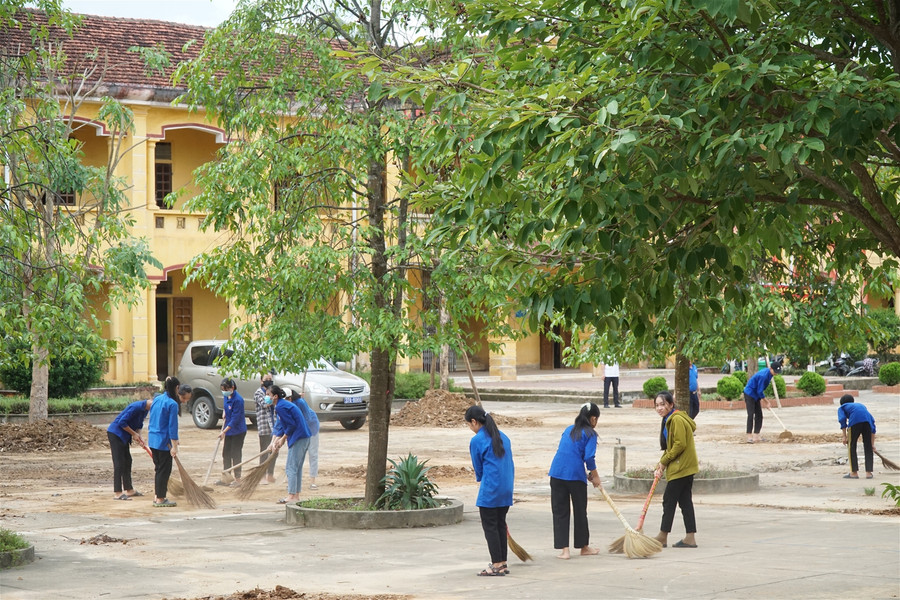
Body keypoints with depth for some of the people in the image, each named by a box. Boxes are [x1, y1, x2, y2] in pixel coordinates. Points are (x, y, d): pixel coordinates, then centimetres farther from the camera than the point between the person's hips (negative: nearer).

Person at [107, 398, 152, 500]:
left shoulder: (145, 409, 4)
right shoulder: (136, 407, -26)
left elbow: (138, 425, 16)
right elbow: (122, 422, -26)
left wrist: (139, 437, -1)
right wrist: (134, 434, -16)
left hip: (124, 435, 10)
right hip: (115, 433, -10)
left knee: (127, 462, 14)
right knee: (119, 463, -11)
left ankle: (129, 490, 23)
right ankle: (117, 493, -11)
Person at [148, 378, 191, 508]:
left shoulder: (157, 399, 9)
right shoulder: (172, 404, -16)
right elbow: (172, 427, -17)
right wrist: (174, 446, -15)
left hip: (152, 439, 8)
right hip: (163, 441, -8)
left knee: (159, 468, 17)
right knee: (164, 470, 1)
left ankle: (157, 496, 21)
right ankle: (160, 499, 5)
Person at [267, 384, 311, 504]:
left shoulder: (280, 407, -15)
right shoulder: (283, 404, 17)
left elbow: (292, 424, -18)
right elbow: (278, 427, 18)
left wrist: (283, 439, -6)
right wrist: (273, 442, 12)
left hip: (298, 439, -10)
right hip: (304, 438, 10)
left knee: (291, 467, -6)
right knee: (297, 467, 15)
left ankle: (292, 496, -6)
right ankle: (296, 495, 20)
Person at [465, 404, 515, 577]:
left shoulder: (476, 441, -9)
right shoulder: (503, 437, 11)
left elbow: (478, 468, 0)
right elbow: (511, 465, 15)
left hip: (490, 491, -7)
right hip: (507, 489, 7)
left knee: (490, 526, 1)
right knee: (501, 524, 15)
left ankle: (497, 565, 0)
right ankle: (503, 563, 19)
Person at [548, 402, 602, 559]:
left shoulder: (569, 430, 17)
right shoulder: (590, 434, -3)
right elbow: (589, 457, -12)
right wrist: (595, 476, 4)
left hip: (557, 474, 4)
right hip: (576, 475, -4)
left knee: (560, 512, 6)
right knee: (580, 511, 12)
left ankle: (564, 549, 0)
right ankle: (584, 547, 24)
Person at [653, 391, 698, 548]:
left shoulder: (677, 419, -16)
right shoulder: (669, 420, 16)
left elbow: (680, 444, -22)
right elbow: (669, 447, 19)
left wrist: (664, 461, -12)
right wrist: (660, 467, 8)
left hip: (682, 467, -10)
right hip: (685, 467, 10)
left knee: (669, 500, -4)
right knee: (685, 501, 8)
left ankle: (662, 537, 2)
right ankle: (690, 538, 9)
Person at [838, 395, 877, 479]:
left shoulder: (841, 408, 29)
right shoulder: (861, 405, 40)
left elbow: (842, 419, 6)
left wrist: (844, 436, 5)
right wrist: (873, 444, 32)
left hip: (855, 421, -4)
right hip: (867, 420, 4)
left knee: (852, 447, 10)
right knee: (868, 448, 15)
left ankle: (854, 472, 11)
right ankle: (869, 473, 12)